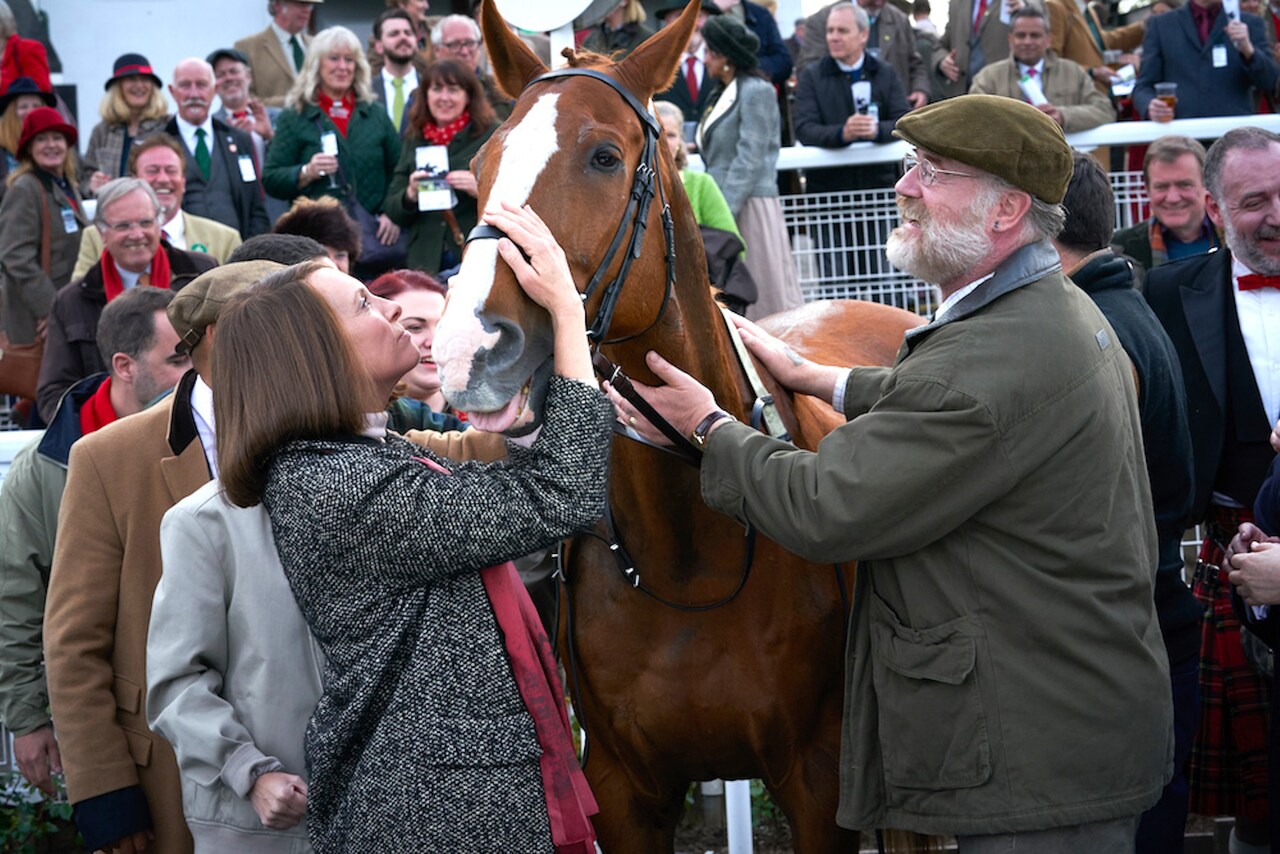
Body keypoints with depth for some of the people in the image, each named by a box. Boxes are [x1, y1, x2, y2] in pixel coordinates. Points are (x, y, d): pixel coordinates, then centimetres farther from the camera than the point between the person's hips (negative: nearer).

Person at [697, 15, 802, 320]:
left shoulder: (756, 92, -9)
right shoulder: (725, 93, 18)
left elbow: (750, 158, -15)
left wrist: (725, 210, -19)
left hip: (750, 202, -9)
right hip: (725, 204, 9)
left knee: (767, 288, -7)